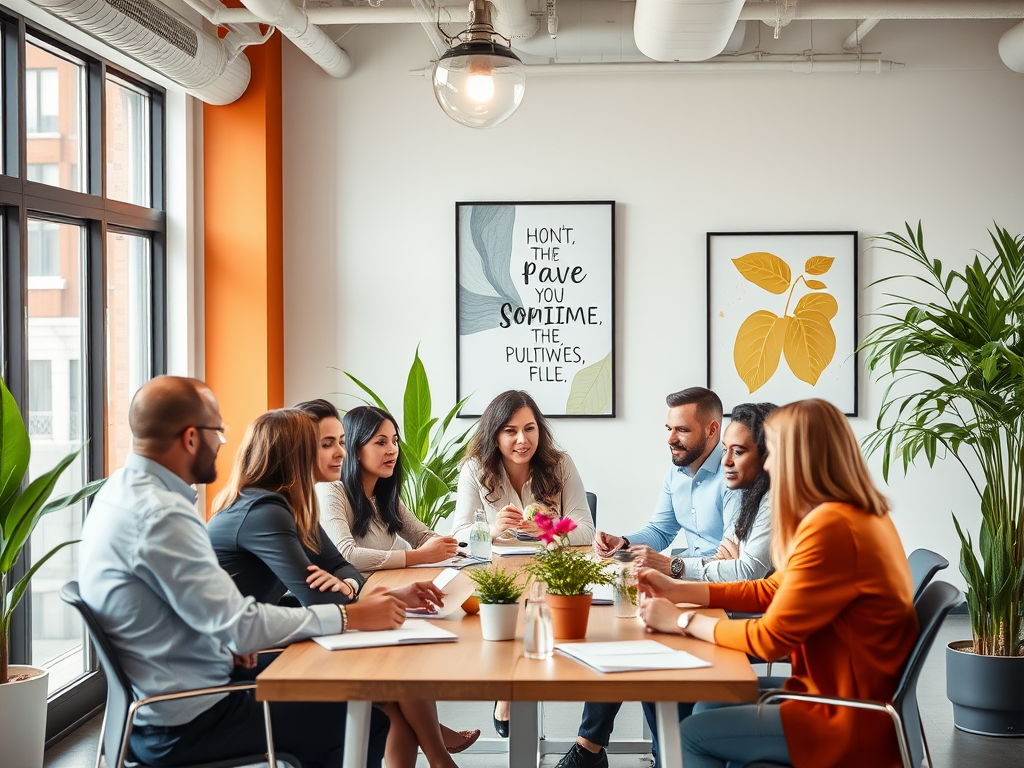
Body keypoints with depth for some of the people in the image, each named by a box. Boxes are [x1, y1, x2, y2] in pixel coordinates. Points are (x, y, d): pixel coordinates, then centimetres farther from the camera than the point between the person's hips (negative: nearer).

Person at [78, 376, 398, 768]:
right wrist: (350, 617, -18)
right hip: (183, 724, -10)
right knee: (368, 720, -6)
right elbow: (241, 625, -25)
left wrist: (226, 638, 4)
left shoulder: (122, 489, 6)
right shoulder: (161, 514, -25)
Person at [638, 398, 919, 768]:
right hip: (851, 700, 10)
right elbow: (771, 590, 14)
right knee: (711, 706, 18)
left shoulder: (831, 528, -25)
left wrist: (682, 621, -8)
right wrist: (679, 591, 12)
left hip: (849, 722, -10)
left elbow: (770, 638, -21)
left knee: (691, 735, -1)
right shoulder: (858, 515, 7)